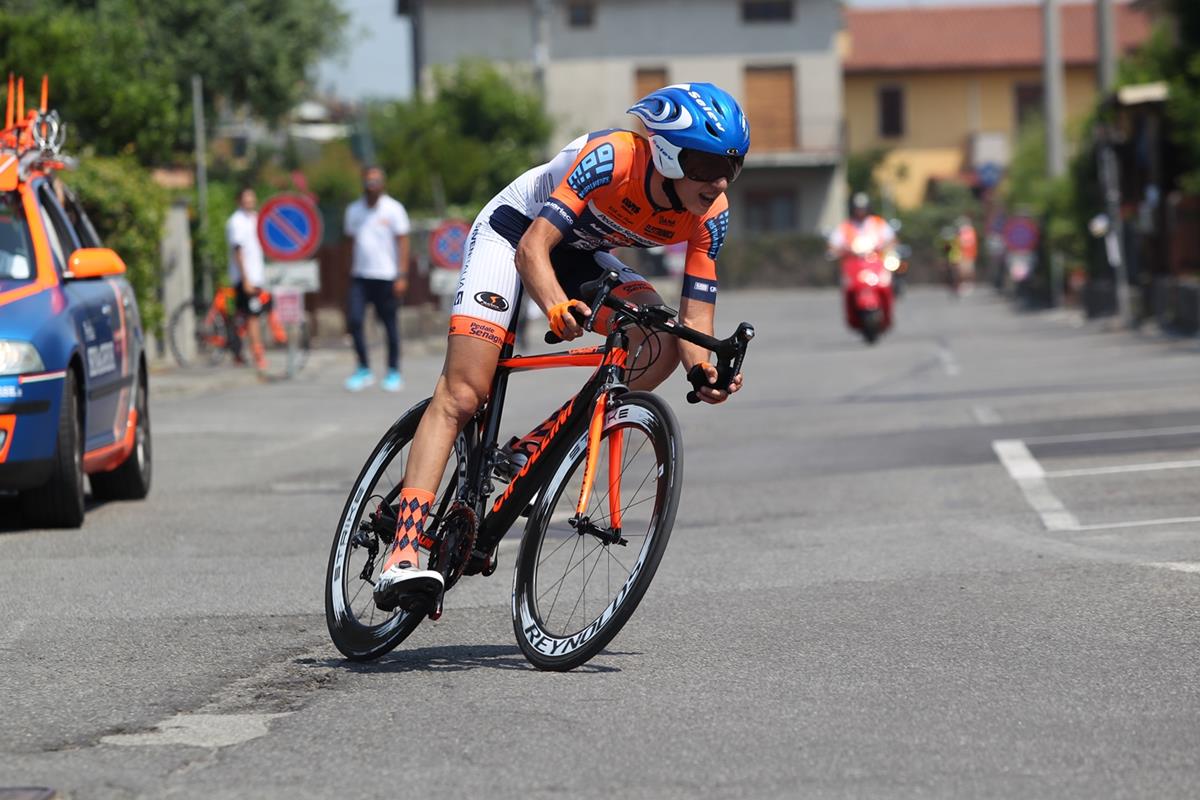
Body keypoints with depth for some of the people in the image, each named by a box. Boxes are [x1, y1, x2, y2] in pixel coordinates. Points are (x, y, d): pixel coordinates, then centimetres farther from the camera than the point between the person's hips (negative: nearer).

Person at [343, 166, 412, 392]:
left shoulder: (393, 209, -3)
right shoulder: (354, 210, 9)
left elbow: (403, 242, -3)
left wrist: (402, 275, -9)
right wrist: (353, 265, 10)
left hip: (386, 276, -3)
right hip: (360, 275, 3)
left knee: (389, 323, 2)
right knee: (354, 320, -8)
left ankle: (394, 373, 12)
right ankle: (363, 370, 3)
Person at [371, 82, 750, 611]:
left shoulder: (710, 214, -18)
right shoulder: (612, 158, -35)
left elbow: (695, 316, -16)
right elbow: (532, 248, -38)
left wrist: (704, 370, -37)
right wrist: (555, 306, -57)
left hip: (580, 253, 6)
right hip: (514, 230, -6)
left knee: (662, 347, -20)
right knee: (461, 395, -17)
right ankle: (402, 554, -24)